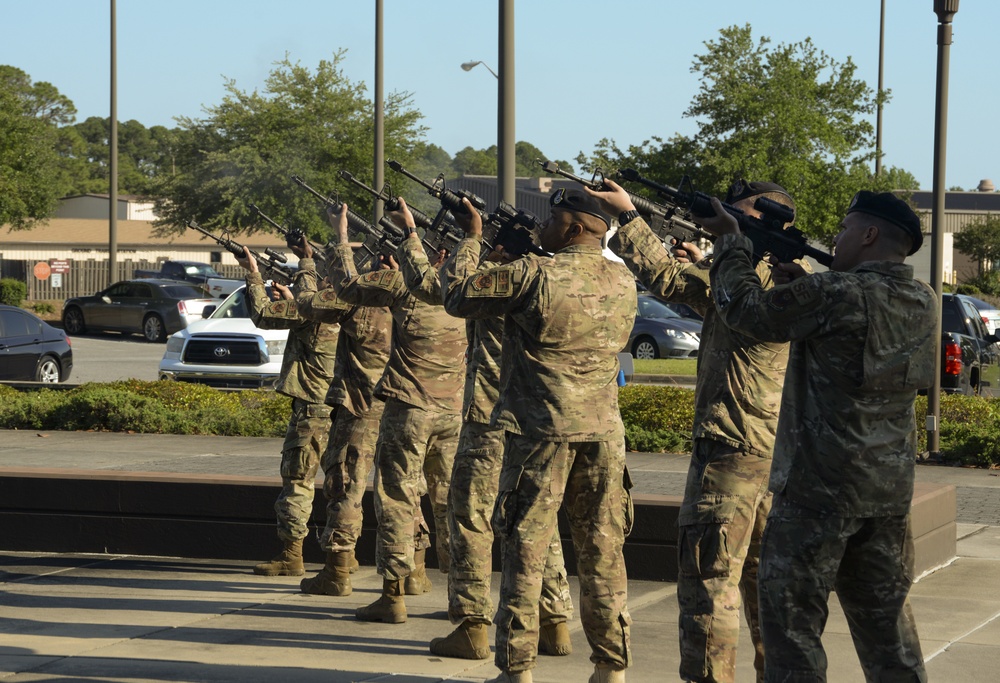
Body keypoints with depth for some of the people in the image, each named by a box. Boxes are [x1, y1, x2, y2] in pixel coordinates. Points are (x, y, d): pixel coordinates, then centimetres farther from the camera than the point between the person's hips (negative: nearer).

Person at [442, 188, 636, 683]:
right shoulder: (623, 281, 5)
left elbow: (456, 296, -4)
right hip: (603, 431, 5)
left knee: (524, 552, 2)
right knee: (602, 553, 10)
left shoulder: (534, 275, -12)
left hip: (540, 430, -5)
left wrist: (471, 239, 10)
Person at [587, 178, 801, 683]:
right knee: (764, 576, 17)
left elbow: (667, 280, -16)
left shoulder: (755, 273, -15)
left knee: (709, 577, -5)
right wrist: (703, 268, 17)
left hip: (731, 448, -9)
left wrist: (625, 214, -9)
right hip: (777, 451, 9)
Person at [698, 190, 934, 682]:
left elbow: (748, 311, -7)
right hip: (891, 490, 7)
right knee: (884, 616, 16)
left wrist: (730, 240, 5)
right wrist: (796, 273, 13)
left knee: (791, 616, 1)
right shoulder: (923, 304, 5)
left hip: (821, 487, -7)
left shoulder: (837, 293, -18)